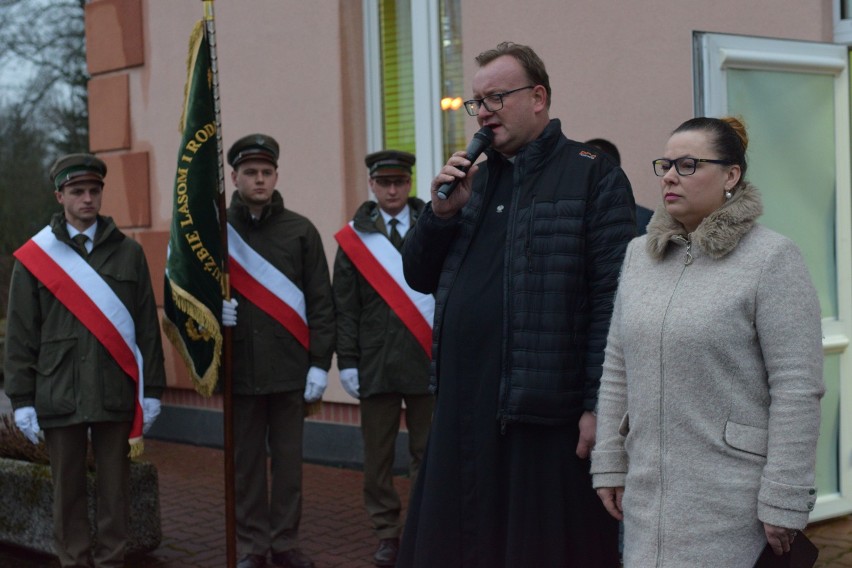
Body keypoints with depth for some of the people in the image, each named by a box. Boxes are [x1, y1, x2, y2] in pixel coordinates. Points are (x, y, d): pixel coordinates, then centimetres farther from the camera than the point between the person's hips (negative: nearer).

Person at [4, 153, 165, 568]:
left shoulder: (128, 252, 6)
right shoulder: (33, 257, 3)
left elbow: (148, 327, 6)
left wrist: (151, 390, 3)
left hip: (117, 394, 1)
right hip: (59, 396, -1)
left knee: (114, 488, 7)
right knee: (68, 491, 7)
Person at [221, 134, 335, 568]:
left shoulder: (300, 230, 3)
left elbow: (321, 302, 1)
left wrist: (319, 363, -4)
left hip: (290, 368, 0)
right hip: (239, 368, 0)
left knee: (288, 459, 7)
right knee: (246, 460, 7)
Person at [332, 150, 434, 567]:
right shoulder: (354, 239, 6)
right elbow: (345, 308, 4)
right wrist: (347, 362, -2)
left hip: (428, 360, -1)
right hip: (376, 363, 1)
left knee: (426, 453, 5)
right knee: (378, 456, 6)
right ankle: (387, 534, 16)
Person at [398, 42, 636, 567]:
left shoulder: (593, 176, -5)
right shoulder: (474, 178, 16)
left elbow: (612, 299, -12)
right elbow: (420, 277, 16)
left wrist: (599, 403, -16)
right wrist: (443, 212, -1)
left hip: (549, 413, -6)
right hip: (466, 406, 6)